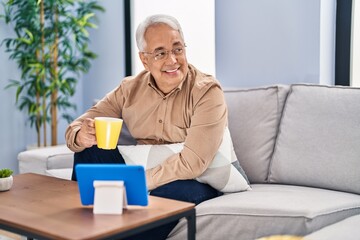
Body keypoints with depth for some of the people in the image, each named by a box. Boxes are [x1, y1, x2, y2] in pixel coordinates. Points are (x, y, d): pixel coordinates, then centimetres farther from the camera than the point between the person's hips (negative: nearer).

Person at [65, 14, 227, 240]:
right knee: (89, 150, -11)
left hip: (193, 181, -4)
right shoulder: (130, 88, -3)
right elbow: (78, 126, -4)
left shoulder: (207, 92, -18)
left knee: (171, 193, -37)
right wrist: (81, 136, -30)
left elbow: (192, 163, -27)